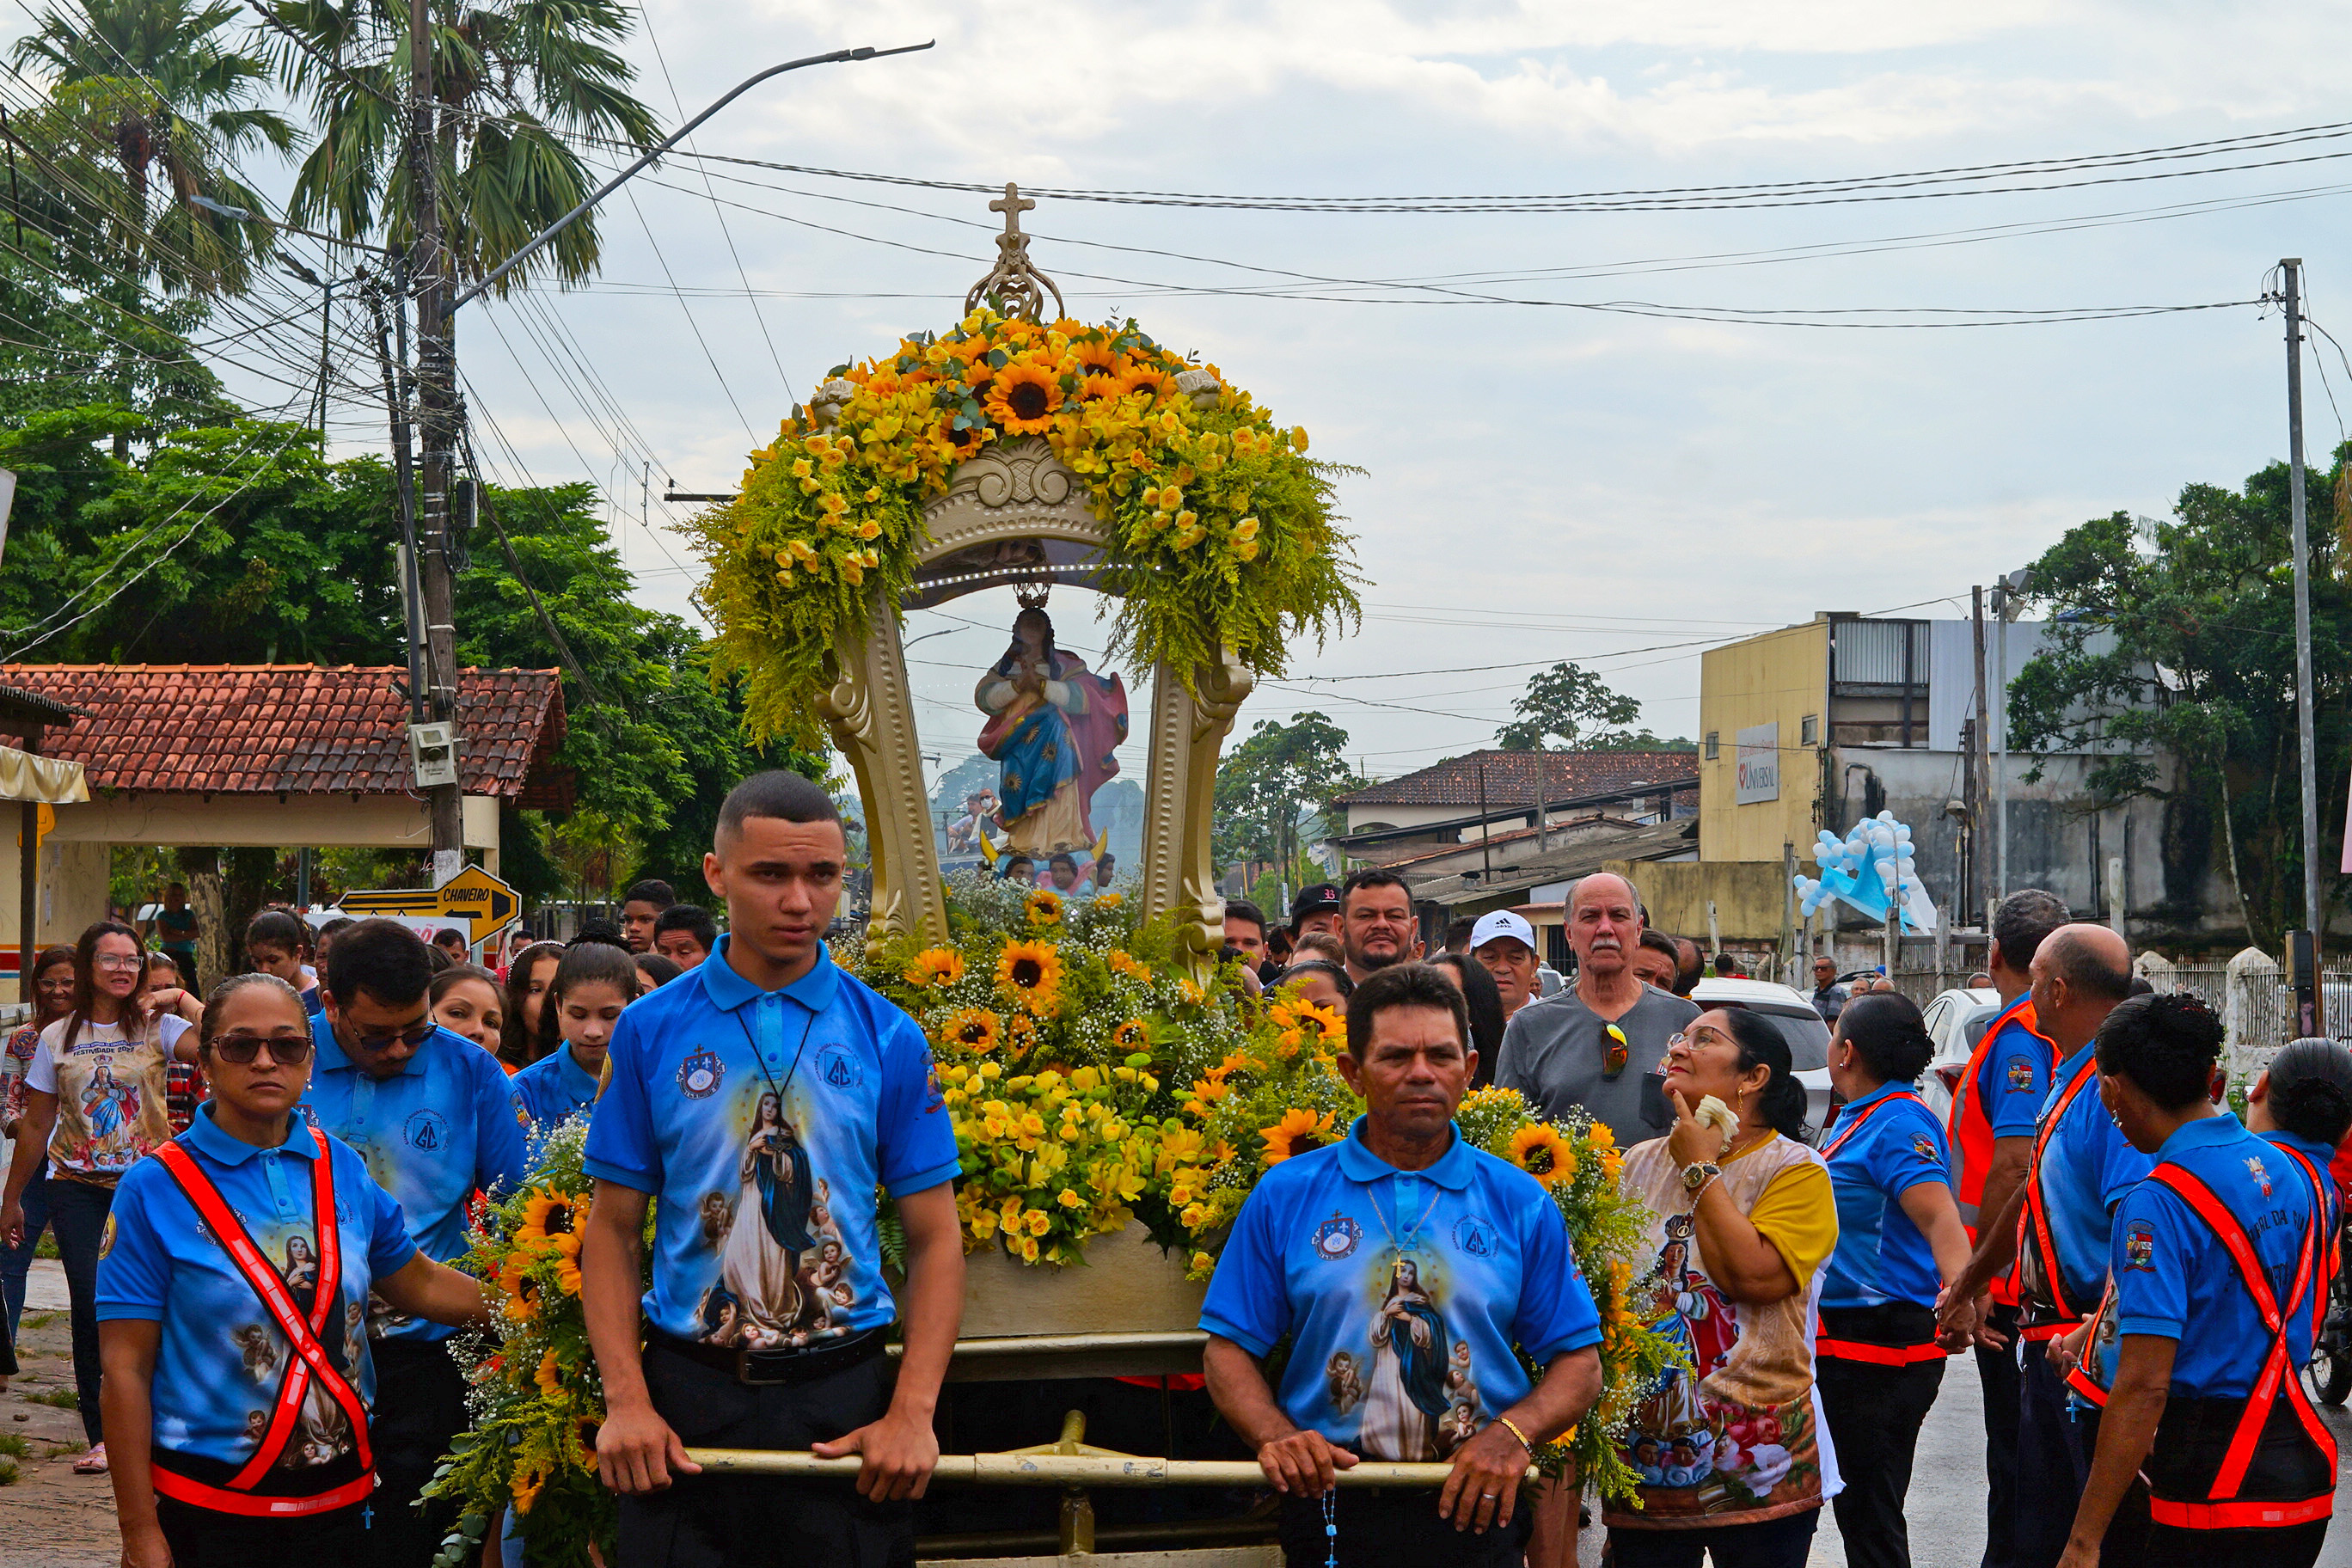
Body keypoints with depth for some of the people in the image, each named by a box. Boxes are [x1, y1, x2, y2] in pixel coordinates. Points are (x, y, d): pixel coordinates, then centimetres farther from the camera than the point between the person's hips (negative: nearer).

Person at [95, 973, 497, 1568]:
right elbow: (126, 1368, -10)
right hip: (209, 1506, -4)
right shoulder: (155, 1187, -8)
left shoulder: (342, 1167, 5)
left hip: (339, 1497, 4)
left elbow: (418, 1284, 18)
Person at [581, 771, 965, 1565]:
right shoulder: (651, 1031, 0)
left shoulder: (889, 1038, 0)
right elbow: (614, 1230, 2)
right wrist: (626, 1400, -10)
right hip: (686, 1395, 0)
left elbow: (934, 1238, 1)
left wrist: (912, 1414, -10)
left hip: (843, 1404, 0)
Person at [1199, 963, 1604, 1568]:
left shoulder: (1521, 1203, 3)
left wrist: (1512, 1433, -13)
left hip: (1476, 1509, 0)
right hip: (1331, 1510, 0)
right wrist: (1275, 1436, -14)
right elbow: (1229, 1349, 3)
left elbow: (1579, 1363, 5)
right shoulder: (1285, 1195, 2)